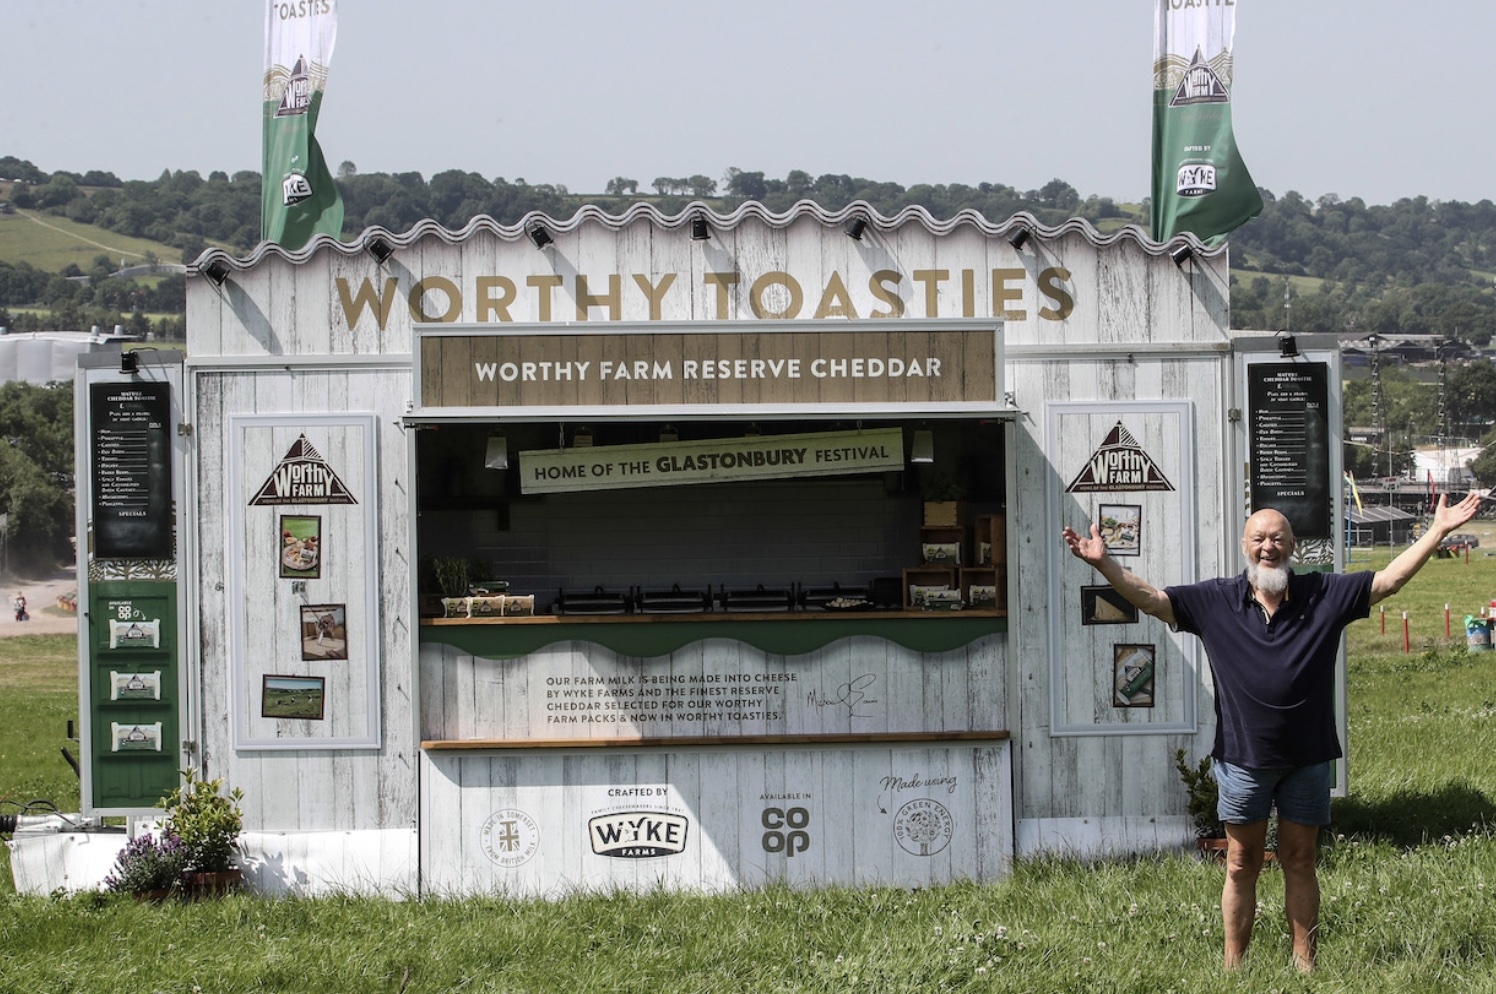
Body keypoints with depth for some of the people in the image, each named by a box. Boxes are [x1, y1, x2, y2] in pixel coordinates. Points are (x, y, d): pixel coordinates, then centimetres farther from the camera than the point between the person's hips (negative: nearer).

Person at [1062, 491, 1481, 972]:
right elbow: (1151, 598, -3)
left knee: (1299, 862, 8)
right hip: (1243, 755, 0)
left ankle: (1305, 964, 15)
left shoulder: (1324, 595, 0)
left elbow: (1388, 580, 0)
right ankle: (1233, 969, 13)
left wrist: (1437, 532, -7)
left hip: (1307, 757, 0)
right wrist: (1104, 563, -15)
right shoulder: (1216, 600, 0)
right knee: (1241, 865, 7)